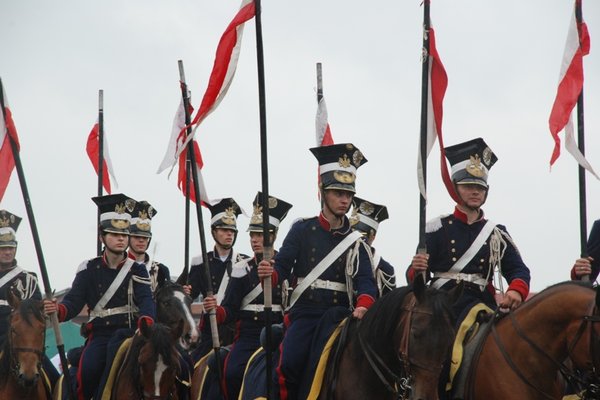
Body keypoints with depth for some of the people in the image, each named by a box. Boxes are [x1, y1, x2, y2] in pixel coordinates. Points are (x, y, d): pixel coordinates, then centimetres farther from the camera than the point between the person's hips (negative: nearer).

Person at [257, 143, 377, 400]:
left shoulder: (355, 241, 10)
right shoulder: (302, 230, 5)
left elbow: (365, 280, -2)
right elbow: (282, 266, -3)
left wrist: (363, 305, -24)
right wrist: (268, 274, -28)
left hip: (338, 313, 1)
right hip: (305, 311, -1)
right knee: (289, 365, -24)